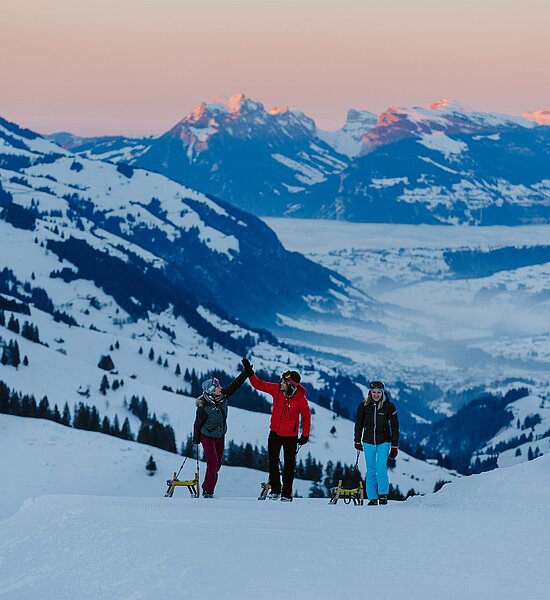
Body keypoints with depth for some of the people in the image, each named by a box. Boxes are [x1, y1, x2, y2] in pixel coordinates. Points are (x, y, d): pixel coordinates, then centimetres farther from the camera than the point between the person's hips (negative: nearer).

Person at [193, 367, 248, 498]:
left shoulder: (223, 396, -11)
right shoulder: (204, 407, -26)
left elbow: (235, 384, -4)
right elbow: (198, 424, -14)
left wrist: (246, 373, -13)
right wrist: (196, 440, -4)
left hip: (220, 436, 7)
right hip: (207, 437, -7)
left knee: (218, 463, 10)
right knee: (213, 461, -15)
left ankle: (208, 488, 21)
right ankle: (207, 491, -8)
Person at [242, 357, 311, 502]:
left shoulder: (301, 399, -16)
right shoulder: (276, 389, -9)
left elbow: (306, 416, -4)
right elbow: (259, 384, -1)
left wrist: (305, 435, -1)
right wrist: (250, 373, -14)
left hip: (291, 436, -3)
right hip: (275, 433, 3)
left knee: (289, 465, 4)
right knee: (273, 463, 6)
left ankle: (287, 494, 13)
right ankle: (275, 489, 18)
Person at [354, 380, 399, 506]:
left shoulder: (389, 406, -8)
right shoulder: (364, 405, -4)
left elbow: (395, 427, -2)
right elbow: (359, 424, 9)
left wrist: (394, 446, -4)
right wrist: (357, 441, 11)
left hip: (384, 441, -2)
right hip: (368, 441, 2)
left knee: (381, 467, -17)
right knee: (371, 470, 2)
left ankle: (383, 494, -6)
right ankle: (372, 498, 10)